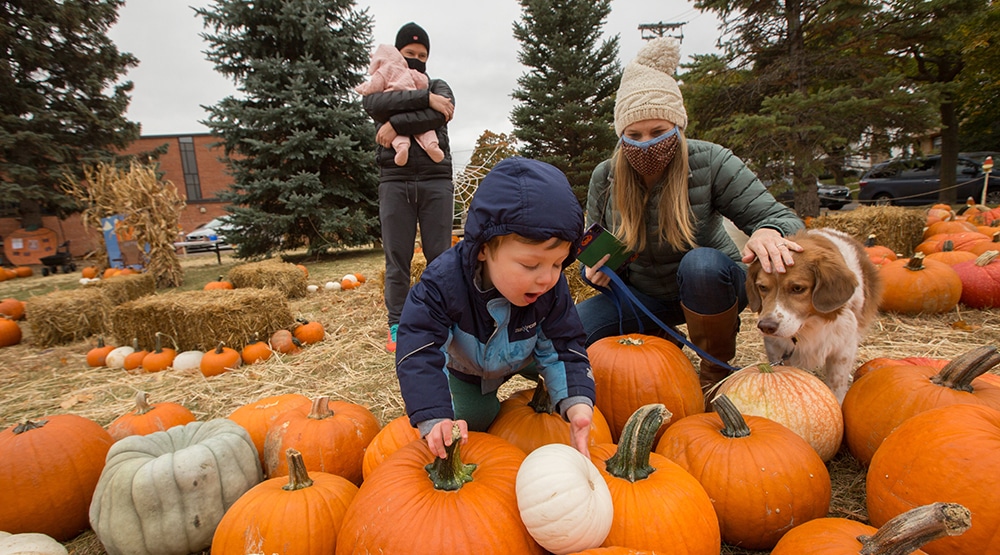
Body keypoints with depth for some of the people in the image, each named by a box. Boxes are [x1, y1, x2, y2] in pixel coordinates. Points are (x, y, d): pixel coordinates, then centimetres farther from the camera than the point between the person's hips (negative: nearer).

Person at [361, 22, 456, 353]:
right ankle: (397, 328, 7)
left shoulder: (438, 86, 19)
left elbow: (442, 114, -6)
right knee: (397, 260, 0)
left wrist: (396, 124, -10)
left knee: (440, 257, 0)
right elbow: (373, 104, -7)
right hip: (394, 181, 0)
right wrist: (424, 98, -11)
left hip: (436, 180, 0)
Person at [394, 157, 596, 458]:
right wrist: (434, 420, -56)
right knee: (471, 420, 3)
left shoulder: (551, 288, -32)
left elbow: (564, 348, -27)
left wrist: (577, 404, -46)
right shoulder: (443, 281, -42)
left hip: (519, 357, 2)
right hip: (465, 367, -2)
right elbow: (418, 354, -43)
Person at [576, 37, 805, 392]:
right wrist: (597, 270, -25)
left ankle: (717, 371, -11)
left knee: (700, 263, -39)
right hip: (644, 295, 3)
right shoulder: (605, 178, -10)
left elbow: (782, 219, -18)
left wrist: (769, 233, -44)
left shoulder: (709, 163, -19)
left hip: (710, 284, -2)